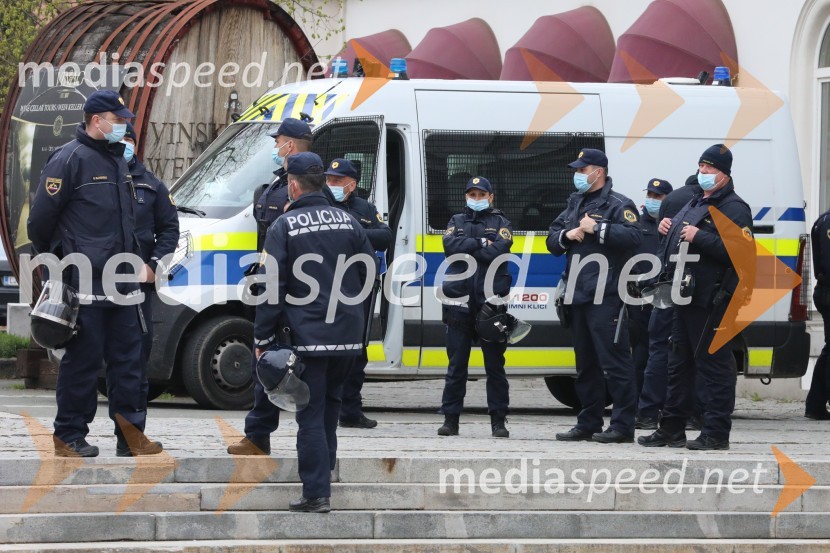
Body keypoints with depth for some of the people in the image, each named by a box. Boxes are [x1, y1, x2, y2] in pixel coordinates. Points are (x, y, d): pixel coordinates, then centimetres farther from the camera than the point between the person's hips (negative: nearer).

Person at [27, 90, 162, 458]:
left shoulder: (117, 160, 17)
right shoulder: (70, 159, -10)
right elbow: (41, 218, -10)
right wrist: (54, 262, -1)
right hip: (85, 286, -8)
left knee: (128, 357, 6)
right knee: (83, 359, -3)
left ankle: (131, 433, 11)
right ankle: (69, 437, 4)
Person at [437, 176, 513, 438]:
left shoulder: (500, 223, 10)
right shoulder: (457, 221, 15)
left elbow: (498, 250, -10)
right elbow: (450, 246, -5)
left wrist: (466, 247, -7)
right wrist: (482, 244, -8)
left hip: (491, 301, -1)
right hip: (460, 302, 2)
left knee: (495, 363, 1)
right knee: (456, 364, 3)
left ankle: (498, 421, 4)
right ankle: (451, 419, 7)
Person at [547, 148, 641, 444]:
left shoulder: (618, 205, -5)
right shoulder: (575, 204, 20)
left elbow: (633, 236, -21)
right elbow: (552, 242, 20)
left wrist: (597, 228, -19)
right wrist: (567, 236, -1)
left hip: (606, 296, -9)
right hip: (578, 294, 9)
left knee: (614, 360, -10)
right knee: (586, 363, 13)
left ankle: (622, 425, -10)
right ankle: (588, 424, 19)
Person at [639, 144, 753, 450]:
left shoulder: (734, 208, -9)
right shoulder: (695, 204, 22)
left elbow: (742, 251, -22)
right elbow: (676, 245, 34)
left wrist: (699, 237, -22)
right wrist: (670, 231, 13)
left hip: (712, 302, -10)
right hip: (685, 298, 10)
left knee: (713, 364, -7)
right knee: (679, 364, 14)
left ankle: (716, 433, -5)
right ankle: (672, 429, 22)